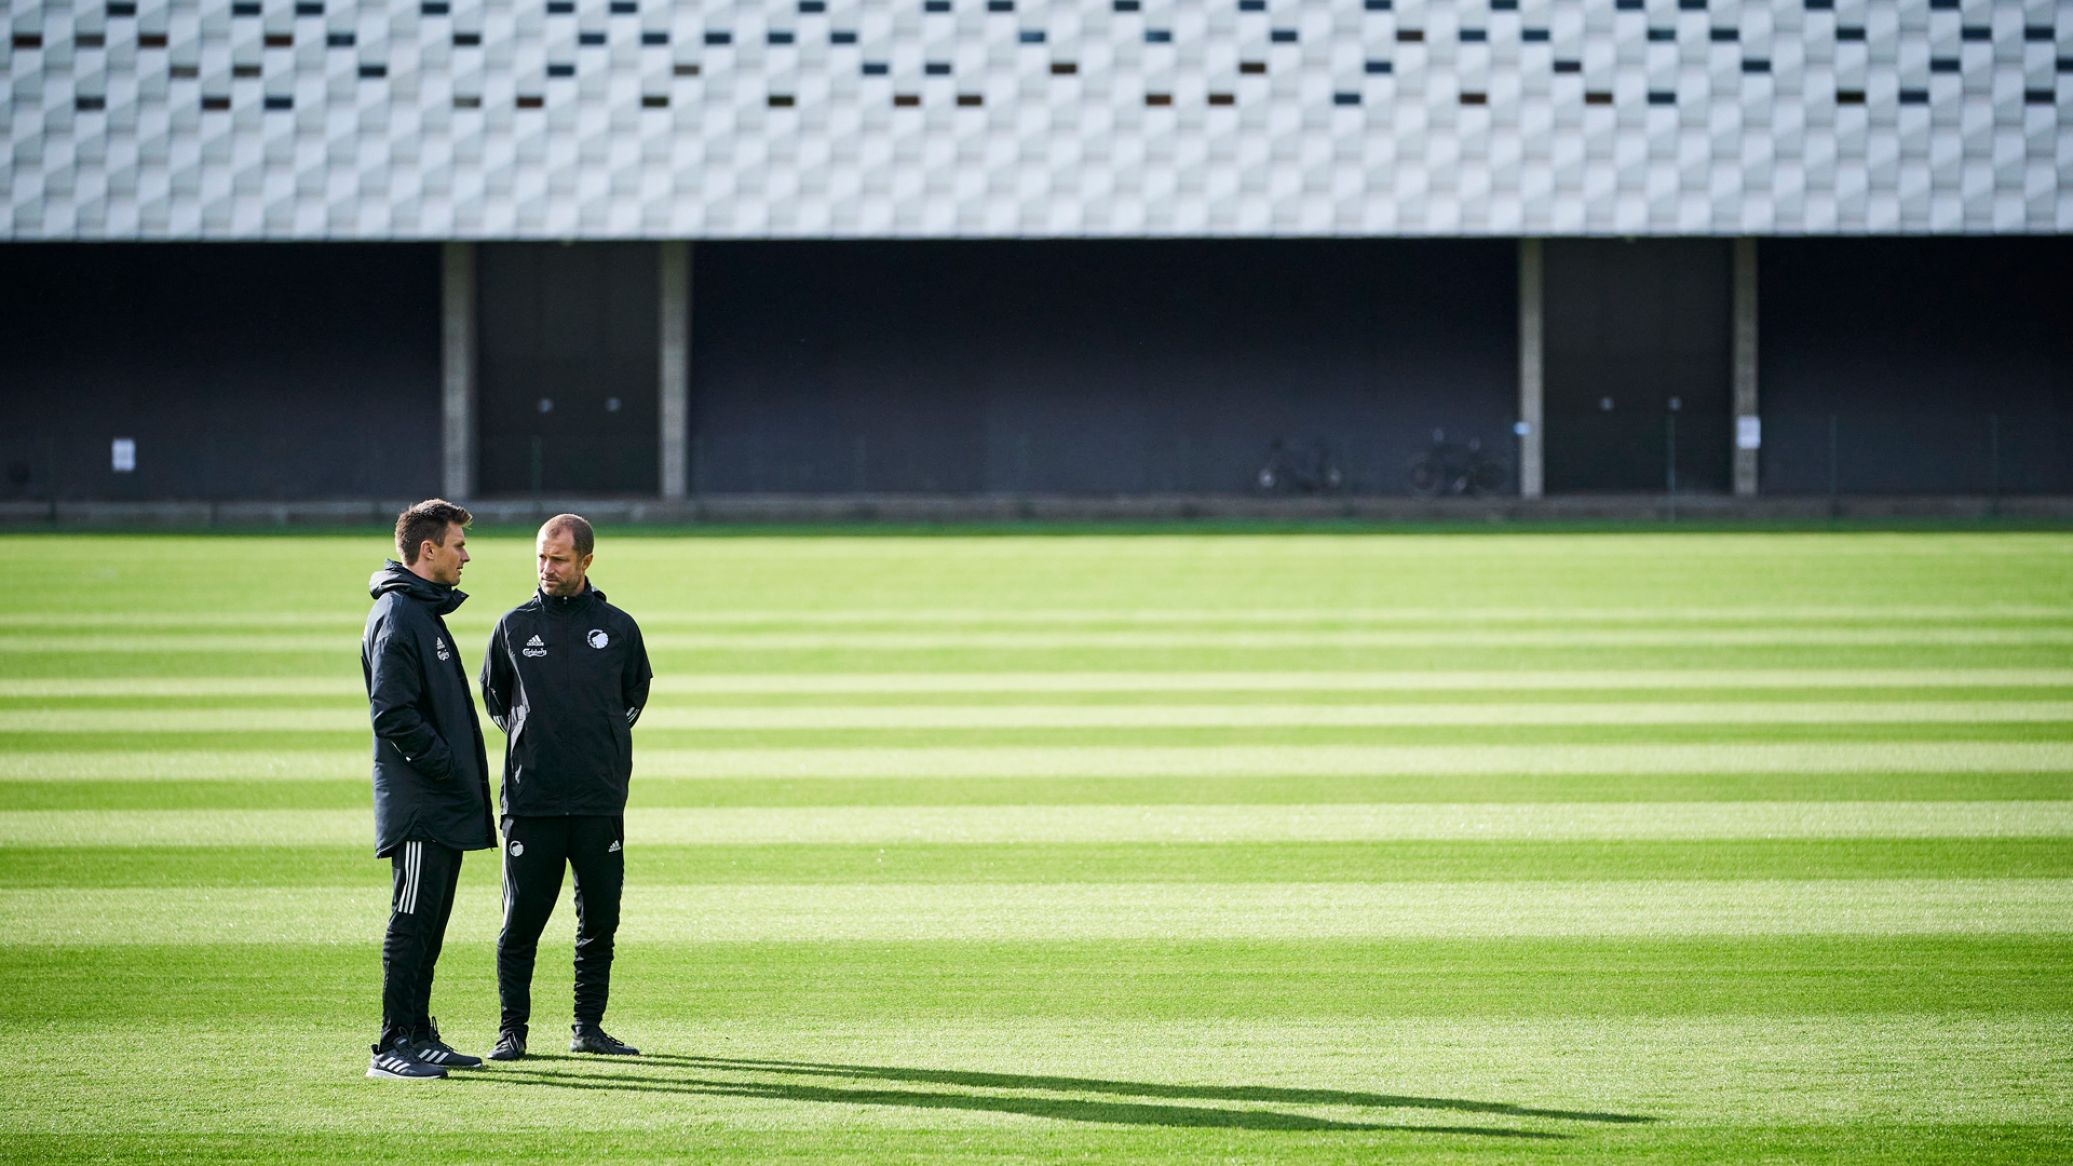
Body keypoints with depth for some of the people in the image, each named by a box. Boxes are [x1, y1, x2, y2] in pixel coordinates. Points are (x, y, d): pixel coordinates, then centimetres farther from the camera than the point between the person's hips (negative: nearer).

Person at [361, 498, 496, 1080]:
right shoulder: (397, 617, -14)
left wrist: (464, 774, 15)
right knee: (412, 923, -8)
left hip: (446, 808, 10)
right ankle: (394, 1046, -6)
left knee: (429, 924, 12)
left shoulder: (426, 611, 18)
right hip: (419, 805, -10)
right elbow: (394, 714, -21)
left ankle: (418, 1034, 18)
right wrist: (447, 767, -18)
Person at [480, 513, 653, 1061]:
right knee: (521, 920, -2)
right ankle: (512, 1029, 5)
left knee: (599, 921, 5)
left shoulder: (618, 628, 5)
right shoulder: (514, 625, 4)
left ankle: (589, 1027, 14)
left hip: (601, 800, 1)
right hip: (530, 799, -1)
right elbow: (493, 693, 18)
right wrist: (527, 738, 11)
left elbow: (635, 692, 21)